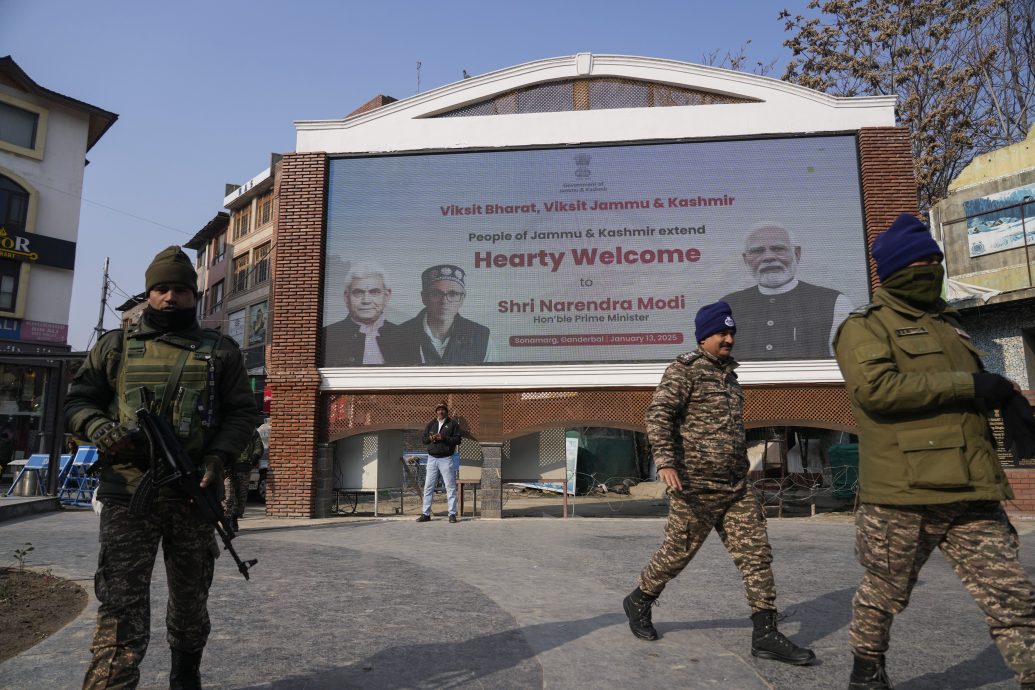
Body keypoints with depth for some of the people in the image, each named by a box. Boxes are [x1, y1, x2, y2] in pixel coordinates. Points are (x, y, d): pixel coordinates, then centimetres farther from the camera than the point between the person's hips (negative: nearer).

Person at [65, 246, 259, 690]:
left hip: (194, 494, 2)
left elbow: (243, 412, 6)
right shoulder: (116, 346, 9)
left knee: (191, 601, 16)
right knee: (120, 605, -7)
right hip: (128, 492, -1)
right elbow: (78, 399, 12)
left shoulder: (221, 352, 7)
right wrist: (100, 428, -11)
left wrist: (218, 457, -10)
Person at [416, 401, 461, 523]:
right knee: (428, 487, 6)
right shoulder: (431, 424, 13)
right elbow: (424, 439, 15)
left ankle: (452, 514, 3)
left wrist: (443, 438, -16)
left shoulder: (452, 423, 1)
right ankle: (426, 513, 13)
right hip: (432, 458, 4)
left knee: (450, 487, -2)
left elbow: (457, 440, -6)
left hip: (446, 459, -4)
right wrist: (430, 438, -7)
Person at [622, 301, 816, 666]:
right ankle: (639, 602, 26)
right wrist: (665, 461, -28)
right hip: (696, 485, -7)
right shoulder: (685, 369, -7)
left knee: (756, 553, 2)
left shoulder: (729, 374, 17)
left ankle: (765, 634, 9)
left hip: (736, 486, 8)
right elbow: (658, 414, -18)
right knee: (677, 553, 5)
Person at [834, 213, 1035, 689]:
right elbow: (875, 386, -23)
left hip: (971, 492, 7)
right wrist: (967, 385, -19)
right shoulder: (866, 326, -5)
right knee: (883, 595, 11)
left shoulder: (946, 322, 21)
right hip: (902, 493, -6)